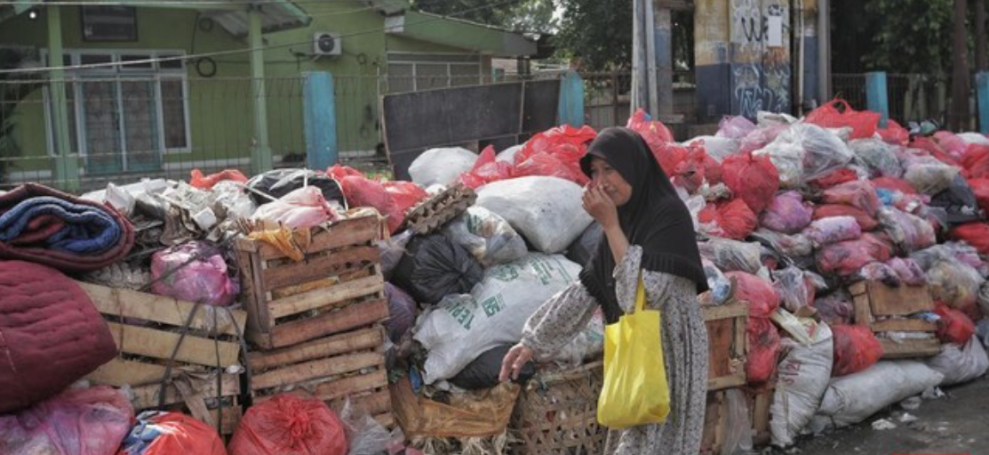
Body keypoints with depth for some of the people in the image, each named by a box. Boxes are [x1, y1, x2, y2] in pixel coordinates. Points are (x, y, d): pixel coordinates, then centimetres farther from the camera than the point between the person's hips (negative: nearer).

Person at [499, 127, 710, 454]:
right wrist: (532, 342, 8)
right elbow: (587, 289, 9)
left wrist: (610, 225, -19)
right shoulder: (624, 219, 6)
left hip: (668, 354, -7)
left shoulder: (670, 215, -16)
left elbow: (645, 293, -23)